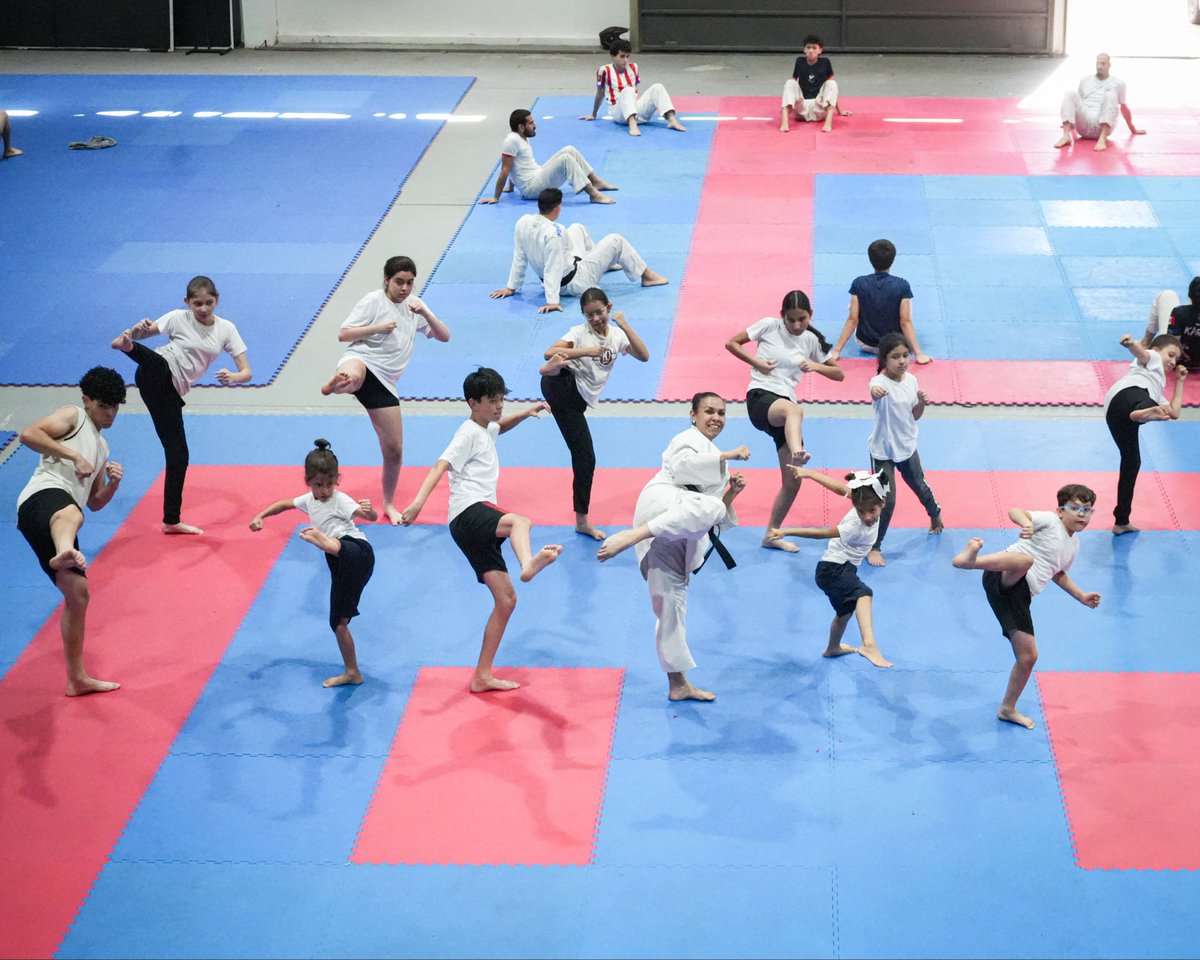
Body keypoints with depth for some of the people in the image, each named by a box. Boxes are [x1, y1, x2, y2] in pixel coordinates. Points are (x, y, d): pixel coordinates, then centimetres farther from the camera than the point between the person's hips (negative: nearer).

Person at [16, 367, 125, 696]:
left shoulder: (101, 447, 36)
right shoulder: (72, 416, 12)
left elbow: (95, 503, 35)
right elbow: (29, 434, -6)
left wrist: (113, 484, 14)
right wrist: (74, 456, -9)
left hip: (60, 517, 9)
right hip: (44, 496, -9)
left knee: (78, 593, 11)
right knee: (70, 514, -46)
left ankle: (77, 678, 20)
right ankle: (66, 554, -84)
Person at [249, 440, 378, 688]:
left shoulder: (340, 501, -7)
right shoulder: (309, 500, 16)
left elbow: (371, 517, -22)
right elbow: (284, 504, 36)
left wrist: (368, 510, -44)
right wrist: (260, 516, 25)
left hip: (357, 550, -9)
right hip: (342, 566, 9)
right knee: (338, 622, 12)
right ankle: (351, 673, 21)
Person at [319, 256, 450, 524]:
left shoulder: (413, 304, 16)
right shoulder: (373, 301, -2)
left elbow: (444, 336, 11)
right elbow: (343, 334, -5)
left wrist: (425, 313, -5)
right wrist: (378, 328, -15)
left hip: (384, 381, 6)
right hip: (360, 361, -6)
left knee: (394, 450, 10)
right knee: (353, 378, -54)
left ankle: (389, 505, 26)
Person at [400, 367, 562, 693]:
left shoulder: (486, 429, 24)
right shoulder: (469, 433, -4)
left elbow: (500, 426, 51)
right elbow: (441, 465, -19)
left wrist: (526, 413, 33)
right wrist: (418, 501, -33)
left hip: (480, 525, 9)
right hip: (468, 514, -9)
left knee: (506, 599, 7)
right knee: (520, 522, -39)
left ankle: (482, 676, 11)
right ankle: (528, 564, -74)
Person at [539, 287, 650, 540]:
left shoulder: (617, 335, 12)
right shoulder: (580, 333, -4)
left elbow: (644, 356, -3)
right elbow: (549, 352, -18)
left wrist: (625, 326, -10)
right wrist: (585, 351, -25)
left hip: (579, 401, 4)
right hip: (562, 387, -4)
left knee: (585, 457, 5)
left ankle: (582, 520, 12)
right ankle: (554, 368, -75)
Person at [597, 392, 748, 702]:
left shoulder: (712, 455, 38)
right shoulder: (689, 439, 14)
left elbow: (719, 521, 34)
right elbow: (681, 463, -12)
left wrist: (731, 494, 16)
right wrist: (727, 457, -7)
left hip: (675, 537, 8)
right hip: (663, 501, -8)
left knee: (672, 600, 7)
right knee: (708, 508, -40)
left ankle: (678, 684, 10)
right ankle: (629, 537, -50)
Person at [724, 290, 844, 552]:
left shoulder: (811, 340, 13)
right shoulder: (769, 326, 3)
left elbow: (839, 374, 16)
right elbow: (731, 343, 6)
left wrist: (816, 366, -4)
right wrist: (757, 363, -7)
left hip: (786, 405, 5)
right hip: (760, 398, -5)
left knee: (793, 482, 2)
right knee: (795, 410, -44)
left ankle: (772, 534, 18)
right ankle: (798, 452, -74)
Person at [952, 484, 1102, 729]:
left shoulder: (1073, 546, 27)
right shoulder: (1050, 521, 3)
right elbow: (1014, 512, -9)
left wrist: (1081, 596, 34)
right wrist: (1026, 523, -31)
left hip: (1019, 596, 8)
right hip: (1004, 579, -8)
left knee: (1028, 657, 7)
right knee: (1025, 560, -45)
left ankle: (1008, 709, 25)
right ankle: (969, 559, -66)